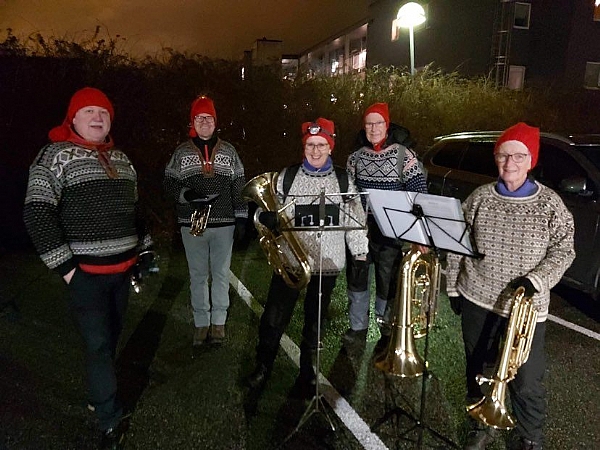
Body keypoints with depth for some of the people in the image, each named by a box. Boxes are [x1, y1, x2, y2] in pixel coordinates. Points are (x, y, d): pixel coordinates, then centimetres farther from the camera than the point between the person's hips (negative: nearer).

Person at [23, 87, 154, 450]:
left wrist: (144, 247, 15)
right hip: (86, 272, -6)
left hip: (123, 267, 6)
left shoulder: (120, 158, 12)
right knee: (99, 344, -1)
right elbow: (36, 213, -14)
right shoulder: (57, 155, -8)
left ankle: (101, 392, 40)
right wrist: (65, 266, -16)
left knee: (113, 336, 18)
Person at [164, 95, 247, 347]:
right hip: (192, 225, 0)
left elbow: (239, 188, 5)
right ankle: (201, 323, 21)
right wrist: (187, 195, -15)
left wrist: (241, 218, 0)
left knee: (221, 274, 7)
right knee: (197, 275, 9)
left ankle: (218, 322, 20)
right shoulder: (182, 152, 5)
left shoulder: (228, 151, 6)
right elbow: (169, 183, 5)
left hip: (224, 223, 0)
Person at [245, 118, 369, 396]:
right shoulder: (287, 176, 1)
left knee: (315, 320, 14)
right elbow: (267, 212, 4)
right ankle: (263, 367, 26)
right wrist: (267, 218, -19)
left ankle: (307, 370, 33)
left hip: (328, 264, 1)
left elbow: (355, 219, 6)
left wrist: (360, 252, 2)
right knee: (274, 318, 3)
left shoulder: (343, 180, 3)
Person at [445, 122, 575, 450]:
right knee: (476, 369, 17)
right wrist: (453, 287, 5)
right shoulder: (480, 197, -1)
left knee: (527, 382, 4)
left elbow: (563, 251, -3)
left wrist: (536, 279, -19)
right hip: (477, 300, 3)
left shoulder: (549, 204, -6)